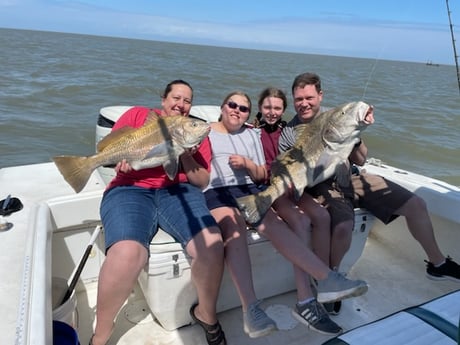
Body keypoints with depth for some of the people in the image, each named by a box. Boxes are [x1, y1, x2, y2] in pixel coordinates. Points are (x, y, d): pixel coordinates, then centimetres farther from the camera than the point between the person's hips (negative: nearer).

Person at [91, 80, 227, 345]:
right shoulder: (138, 114, 17)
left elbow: (202, 182, 11)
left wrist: (186, 156, -7)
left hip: (178, 191, 2)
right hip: (130, 190, -1)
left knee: (212, 245, -25)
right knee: (128, 254, -31)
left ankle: (207, 314, 5)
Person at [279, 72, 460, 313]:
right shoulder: (288, 134, -2)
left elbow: (360, 160, 6)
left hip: (351, 177, 5)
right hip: (322, 186, -4)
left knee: (416, 205, -1)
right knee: (342, 228, -34)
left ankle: (437, 264, 23)